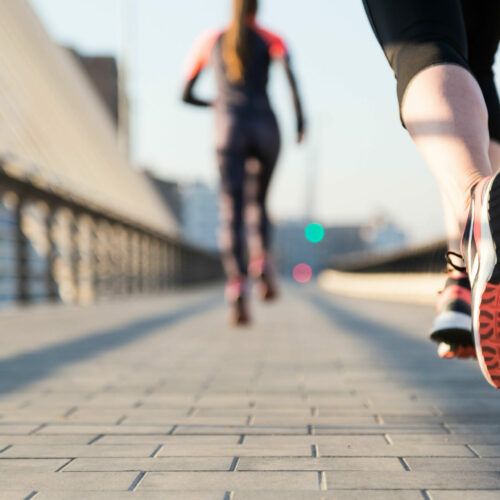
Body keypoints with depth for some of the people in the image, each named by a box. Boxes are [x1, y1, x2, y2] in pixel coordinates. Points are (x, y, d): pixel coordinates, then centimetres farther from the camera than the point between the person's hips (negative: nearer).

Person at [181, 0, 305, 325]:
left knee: (232, 212, -11)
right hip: (266, 129, 0)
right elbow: (288, 69, -10)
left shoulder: (209, 42, 20)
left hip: (229, 130, 0)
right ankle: (262, 260, -5)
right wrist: (300, 115, -7)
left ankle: (237, 285, -33)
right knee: (257, 203, 21)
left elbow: (186, 95, 23)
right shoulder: (270, 39, 14)